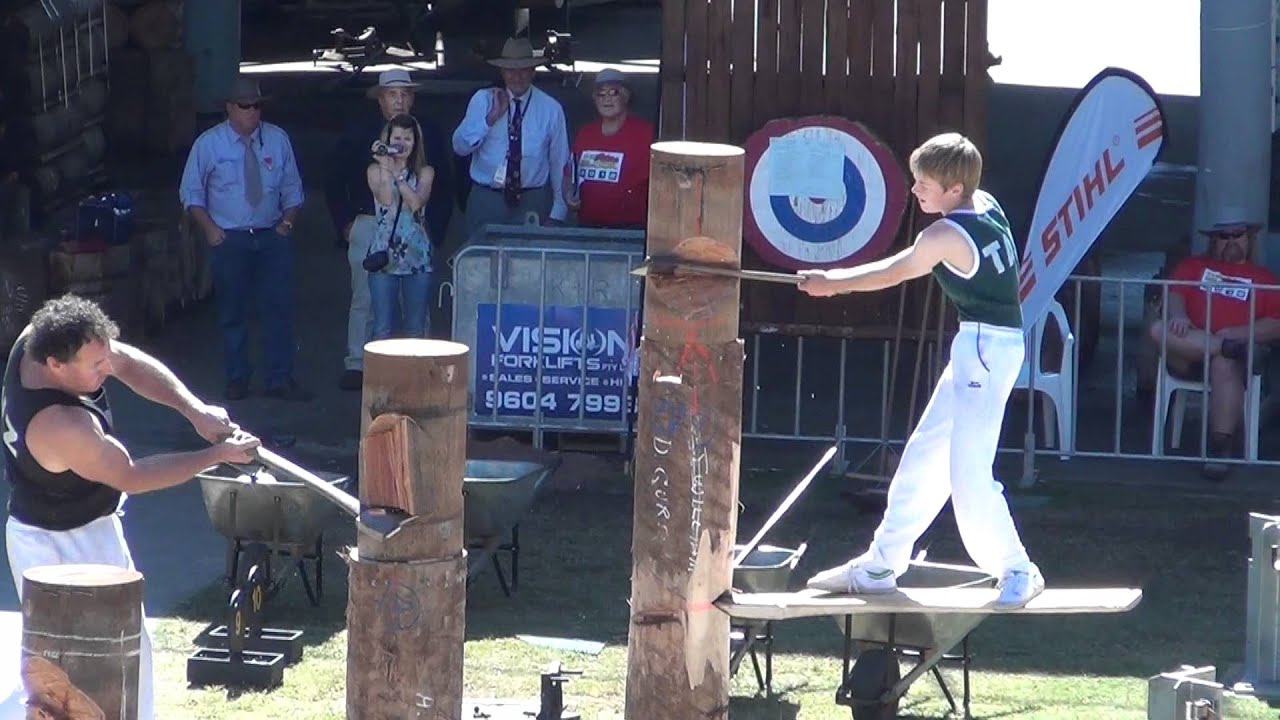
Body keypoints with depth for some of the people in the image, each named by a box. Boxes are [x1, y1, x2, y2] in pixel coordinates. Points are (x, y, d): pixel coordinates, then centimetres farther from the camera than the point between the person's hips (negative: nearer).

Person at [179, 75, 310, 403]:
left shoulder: (277, 139, 5)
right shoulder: (209, 143, -2)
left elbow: (292, 188, 13)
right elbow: (191, 192, 3)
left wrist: (288, 220, -1)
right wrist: (209, 227, -7)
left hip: (272, 237, 2)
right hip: (229, 239, -2)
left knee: (279, 307, -3)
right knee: (232, 312, 5)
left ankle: (281, 379, 3)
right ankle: (237, 379, 16)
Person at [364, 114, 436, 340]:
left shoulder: (424, 172, 8)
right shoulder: (375, 170, 6)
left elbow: (416, 202, -10)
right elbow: (385, 200, -11)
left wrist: (397, 175, -17)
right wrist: (386, 169, -13)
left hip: (416, 255, 1)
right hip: (384, 253, -1)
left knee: (415, 328, 4)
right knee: (383, 328, -4)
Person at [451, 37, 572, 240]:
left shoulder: (551, 108, 2)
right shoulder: (482, 100, 1)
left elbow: (560, 163, 5)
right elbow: (460, 146, -7)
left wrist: (557, 213, 4)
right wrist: (492, 117, -16)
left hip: (532, 202, 0)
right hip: (486, 199, 0)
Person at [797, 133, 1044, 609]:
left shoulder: (947, 235, -18)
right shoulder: (985, 205, 6)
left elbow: (892, 273, -2)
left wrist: (831, 283, 11)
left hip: (985, 347, -10)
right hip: (978, 347, 10)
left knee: (967, 471, -11)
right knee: (926, 455, 14)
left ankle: (1017, 573, -2)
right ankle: (879, 566, 21)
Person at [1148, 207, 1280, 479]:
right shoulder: (1193, 266, 26)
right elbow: (1174, 294, 8)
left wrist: (1237, 333, -11)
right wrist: (1178, 315, -17)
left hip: (1241, 349, -2)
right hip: (1189, 357, 2)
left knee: (1224, 364, -39)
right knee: (1160, 329, -29)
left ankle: (1221, 450, -43)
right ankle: (1229, 347, -32)